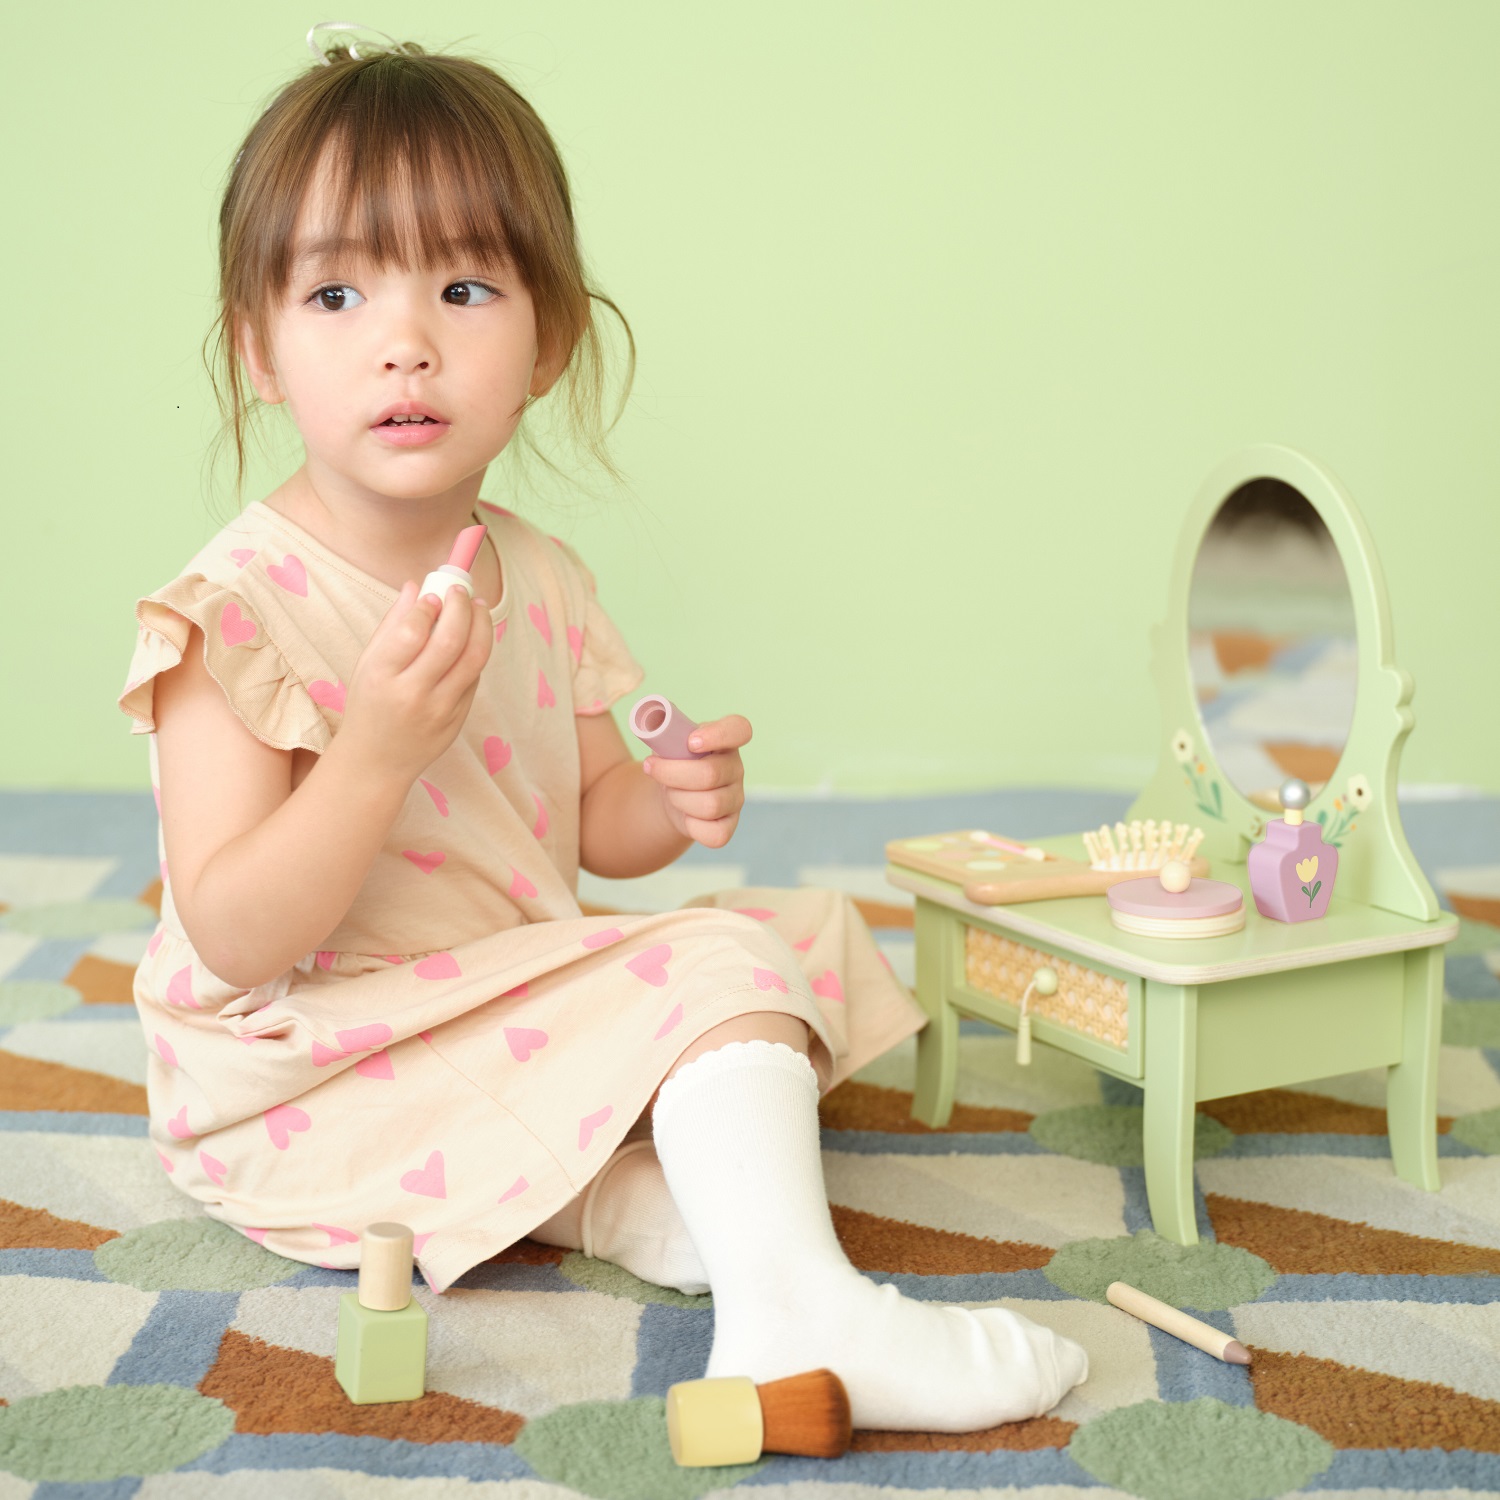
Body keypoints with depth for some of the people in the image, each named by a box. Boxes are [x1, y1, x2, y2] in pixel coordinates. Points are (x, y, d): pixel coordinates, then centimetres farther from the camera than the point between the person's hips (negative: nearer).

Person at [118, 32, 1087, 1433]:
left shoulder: (539, 579, 3)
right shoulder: (236, 608, -19)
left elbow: (591, 823, 14)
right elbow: (233, 939, -22)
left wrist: (669, 803, -9)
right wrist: (378, 753, -35)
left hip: (521, 995, 8)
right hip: (310, 1082, -8)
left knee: (803, 929, 8)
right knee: (711, 967, -21)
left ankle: (636, 1199, -13)